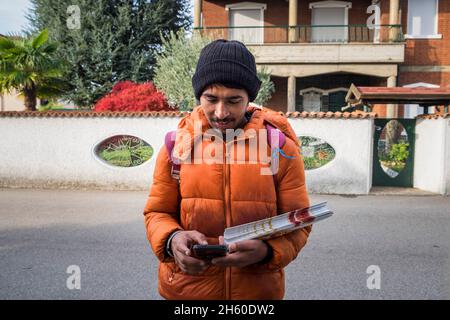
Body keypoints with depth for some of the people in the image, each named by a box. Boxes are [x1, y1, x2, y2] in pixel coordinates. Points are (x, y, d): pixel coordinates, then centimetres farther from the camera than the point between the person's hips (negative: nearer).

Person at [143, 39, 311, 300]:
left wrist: (265, 250, -23)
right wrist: (172, 239, -20)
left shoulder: (281, 148, -7)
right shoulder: (177, 144, -5)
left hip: (259, 288, 0)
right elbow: (158, 213, 2)